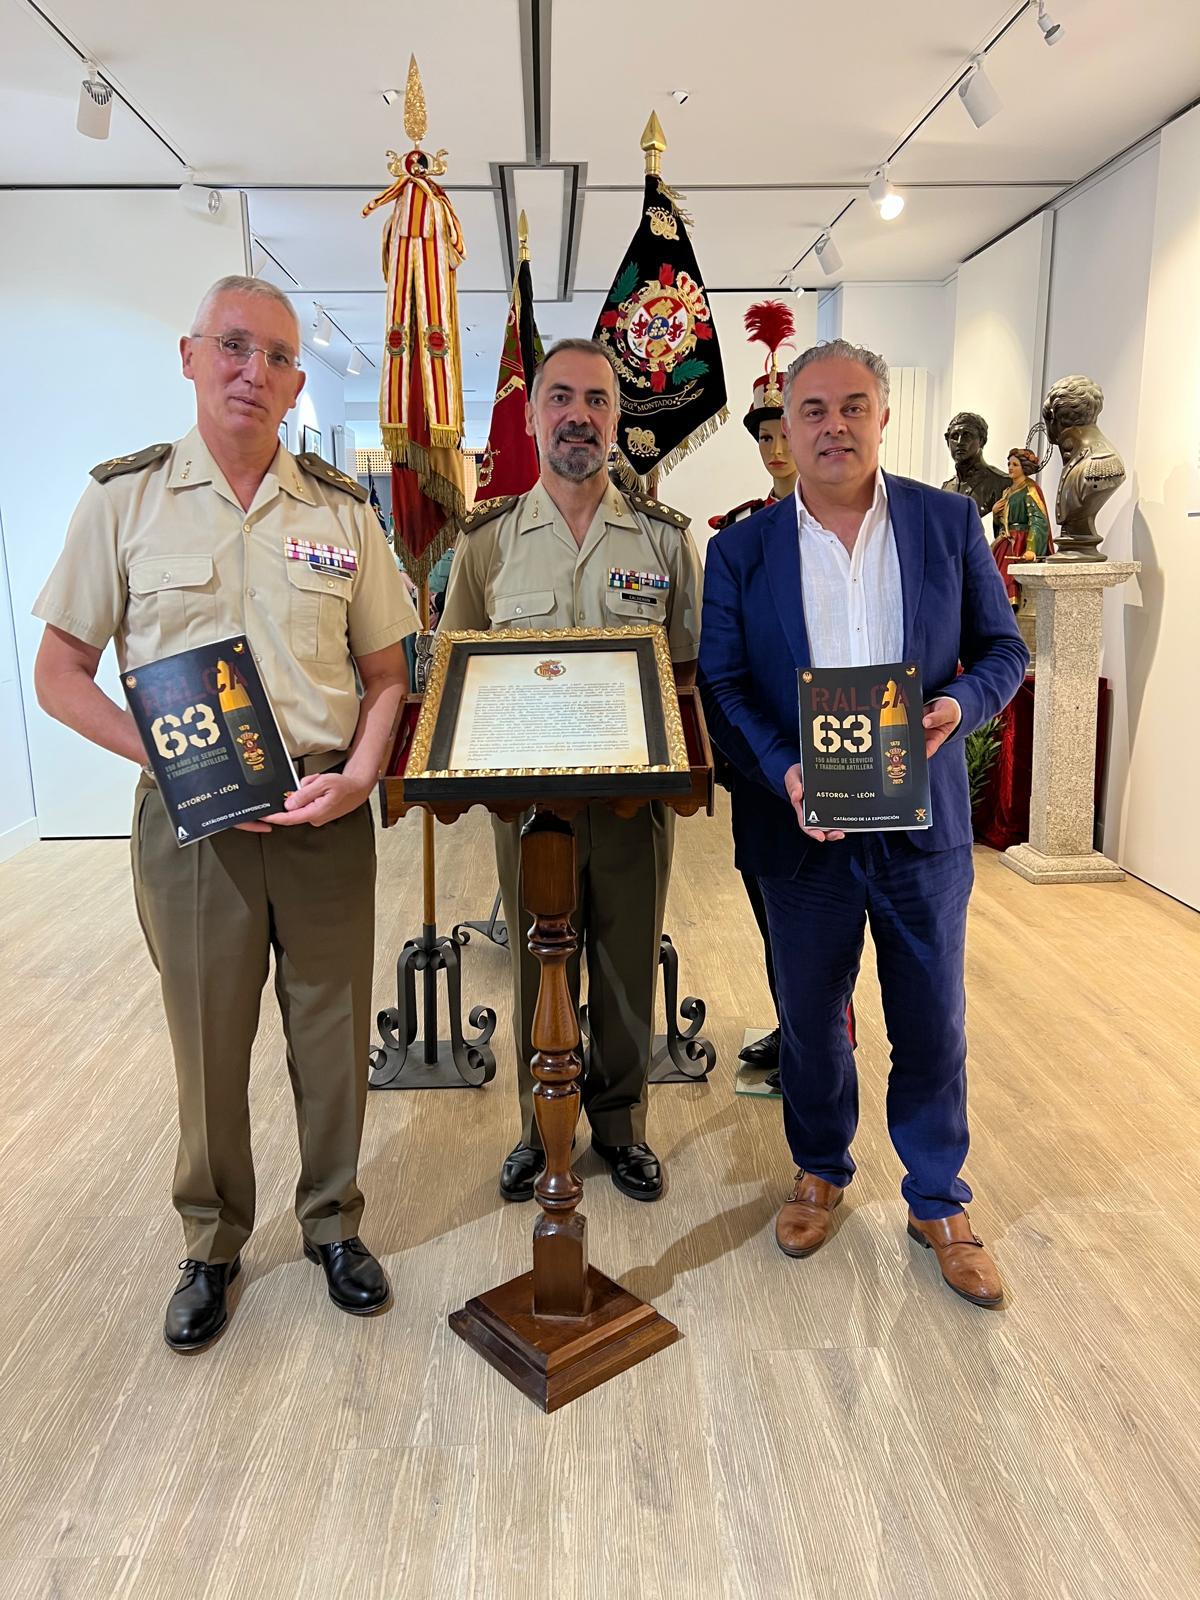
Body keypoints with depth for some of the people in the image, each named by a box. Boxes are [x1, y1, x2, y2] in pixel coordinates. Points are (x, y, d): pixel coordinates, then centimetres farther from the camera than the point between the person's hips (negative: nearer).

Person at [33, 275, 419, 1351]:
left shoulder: (341, 509, 6)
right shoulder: (124, 498, 1)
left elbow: (386, 673, 9)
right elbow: (61, 675, 2)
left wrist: (357, 776, -8)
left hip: (326, 816, 2)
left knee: (334, 1034, 11)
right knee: (209, 1041, 11)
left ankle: (334, 1224, 33)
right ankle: (213, 1245, 34)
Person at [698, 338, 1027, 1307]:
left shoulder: (950, 524, 2)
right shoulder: (742, 550, 0)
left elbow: (1004, 648, 6)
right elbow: (721, 683, -2)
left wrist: (960, 706, -16)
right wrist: (783, 773, -18)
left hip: (924, 823, 0)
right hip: (803, 827, 0)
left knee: (932, 1023, 11)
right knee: (810, 1018, 16)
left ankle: (938, 1204, 33)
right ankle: (821, 1172, 40)